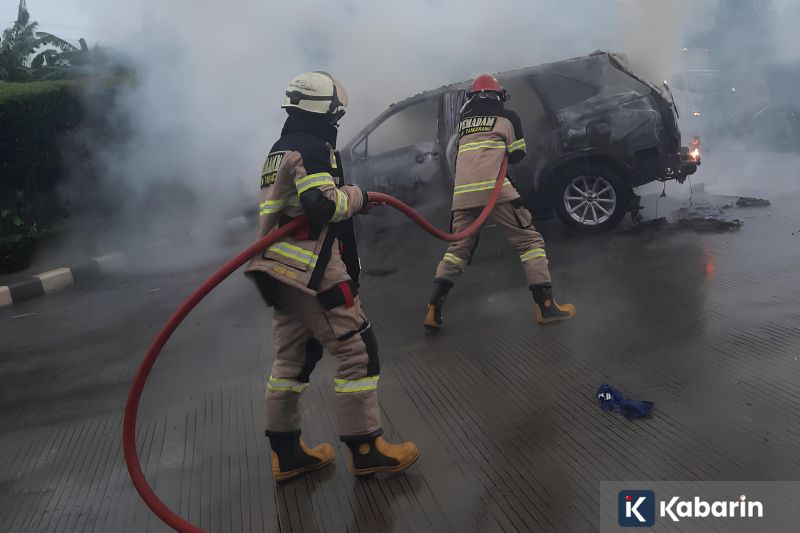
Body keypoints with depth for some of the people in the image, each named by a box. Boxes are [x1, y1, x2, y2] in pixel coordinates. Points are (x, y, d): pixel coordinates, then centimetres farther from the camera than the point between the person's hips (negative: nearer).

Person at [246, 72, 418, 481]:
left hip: (284, 269, 10)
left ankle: (286, 452, 22)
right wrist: (356, 196, -6)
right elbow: (323, 204, -24)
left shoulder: (278, 152, 20)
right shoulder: (312, 147, -10)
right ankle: (364, 448, 5)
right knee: (357, 353, -2)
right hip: (315, 269, -10)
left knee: (291, 360, 13)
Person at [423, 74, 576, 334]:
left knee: (458, 249, 13)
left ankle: (433, 310, 0)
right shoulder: (507, 116, 10)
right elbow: (517, 155, 10)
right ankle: (545, 305, -4)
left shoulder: (463, 120, 22)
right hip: (495, 188, -4)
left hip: (463, 193, 4)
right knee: (529, 241, 4)